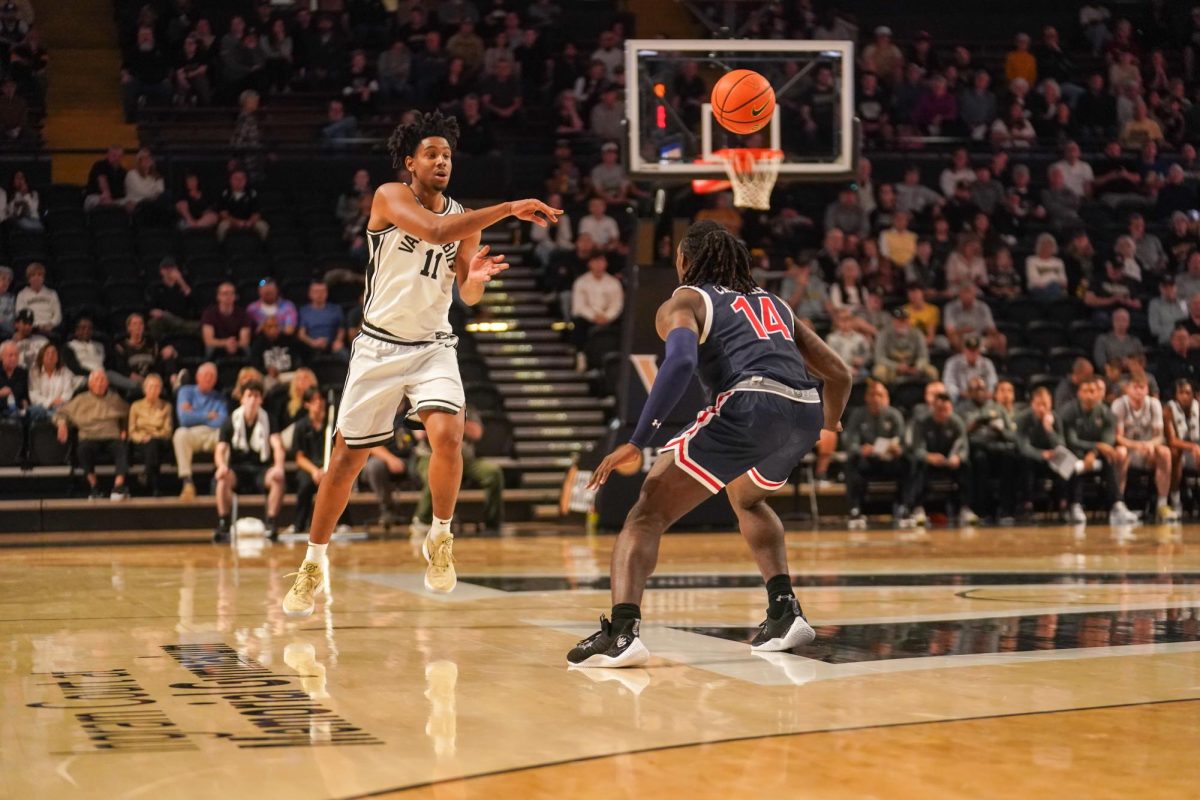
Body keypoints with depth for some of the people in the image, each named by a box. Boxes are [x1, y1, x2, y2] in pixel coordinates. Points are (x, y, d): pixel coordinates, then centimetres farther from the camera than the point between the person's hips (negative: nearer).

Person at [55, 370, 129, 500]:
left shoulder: (115, 399, 22)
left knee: (122, 448, -36)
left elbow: (128, 415, 28)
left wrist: (124, 429, 11)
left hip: (112, 437, 1)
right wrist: (61, 422, -4)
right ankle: (94, 486, -28)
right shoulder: (80, 400, 17)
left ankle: (119, 486, -45)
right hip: (90, 438, -1)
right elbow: (62, 413, 18)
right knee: (83, 449, -38)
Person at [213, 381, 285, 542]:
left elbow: (277, 446, -12)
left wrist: (278, 466, -34)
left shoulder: (267, 420, 1)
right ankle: (223, 525, -28)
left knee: (277, 478, -33)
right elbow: (220, 451, -7)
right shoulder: (230, 422, -1)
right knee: (223, 478, -34)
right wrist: (221, 465, -32)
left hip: (261, 468, 0)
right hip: (238, 468, 0)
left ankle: (271, 525, -26)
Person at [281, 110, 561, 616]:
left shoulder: (465, 220, 3)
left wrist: (476, 278, -14)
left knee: (447, 435, -24)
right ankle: (313, 563, 22)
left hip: (433, 347, 2)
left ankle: (440, 537, -1)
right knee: (348, 457, 5)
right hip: (379, 346, -2)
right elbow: (434, 230, -31)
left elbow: (467, 298, 11)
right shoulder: (390, 197, -11)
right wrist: (510, 209, -36)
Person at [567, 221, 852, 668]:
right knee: (746, 497, 36)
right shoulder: (773, 303, 33)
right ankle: (785, 613, 23)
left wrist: (637, 442, -10)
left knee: (648, 511, 1)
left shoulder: (683, 302, 16)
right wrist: (830, 425, 53)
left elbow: (681, 361, -8)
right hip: (805, 412, 6)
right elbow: (838, 373, 32)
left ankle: (621, 632, -19)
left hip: (750, 405, -6)